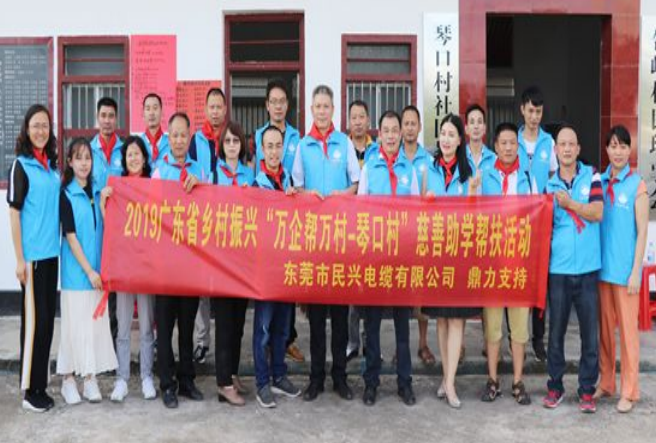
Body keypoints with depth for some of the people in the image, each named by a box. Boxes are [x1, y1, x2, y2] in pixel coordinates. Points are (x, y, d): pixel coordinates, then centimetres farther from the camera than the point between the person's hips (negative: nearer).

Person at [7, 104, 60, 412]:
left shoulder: (52, 164, 11)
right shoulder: (20, 165, -6)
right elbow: (14, 214, -9)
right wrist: (19, 259, -13)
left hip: (51, 253, 6)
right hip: (32, 255, -6)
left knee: (47, 319, 10)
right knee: (33, 319, -1)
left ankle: (41, 385, 21)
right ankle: (29, 390, 10)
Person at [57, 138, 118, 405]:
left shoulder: (98, 191, 9)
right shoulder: (65, 194, -5)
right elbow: (70, 235, -10)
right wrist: (88, 270, -12)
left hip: (97, 268, 4)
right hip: (76, 269, -4)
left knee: (97, 321, 6)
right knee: (75, 322, 1)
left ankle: (90, 378, 15)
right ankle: (68, 379, 13)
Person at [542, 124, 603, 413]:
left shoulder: (591, 176, 3)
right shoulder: (549, 184, 7)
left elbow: (597, 213, -8)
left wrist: (569, 203, -11)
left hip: (587, 268, -1)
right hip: (557, 268, 1)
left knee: (590, 331, 3)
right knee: (556, 330, 8)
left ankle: (587, 389, 16)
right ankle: (555, 386, 22)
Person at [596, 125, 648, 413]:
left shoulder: (637, 185, -6)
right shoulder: (599, 181, 5)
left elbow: (642, 231, -6)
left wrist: (635, 271, -10)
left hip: (625, 268, -4)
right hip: (601, 265, 4)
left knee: (627, 328, 3)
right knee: (604, 327, 12)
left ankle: (629, 391, 14)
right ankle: (606, 383, 25)